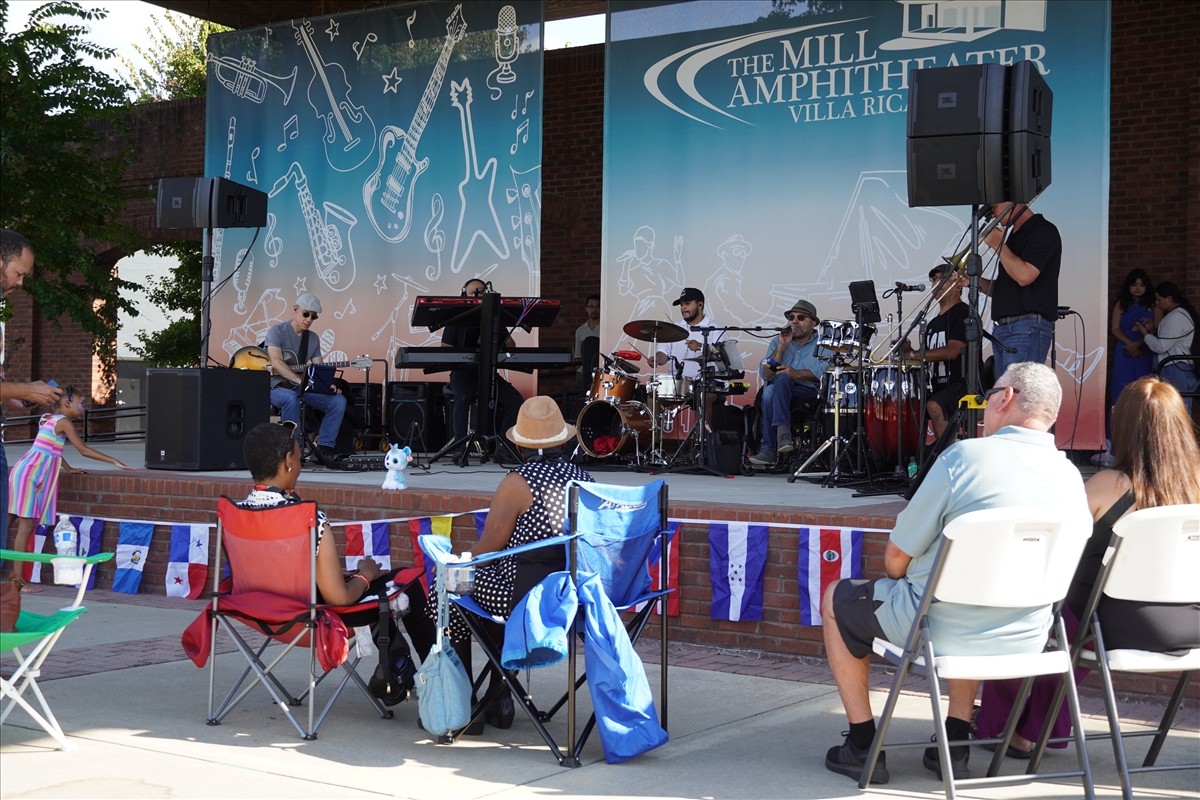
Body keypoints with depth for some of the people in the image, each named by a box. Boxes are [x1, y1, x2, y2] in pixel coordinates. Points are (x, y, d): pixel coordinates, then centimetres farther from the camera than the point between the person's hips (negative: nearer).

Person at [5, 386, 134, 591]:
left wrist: (68, 469, 23)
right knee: (26, 526, -8)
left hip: (23, 470, 9)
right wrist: (114, 462, -9)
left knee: (8, 523, 9)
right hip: (29, 473, -9)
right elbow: (84, 450, -12)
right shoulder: (64, 421, -9)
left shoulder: (48, 418, 16)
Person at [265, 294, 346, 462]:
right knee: (291, 397, -40)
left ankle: (324, 446, -10)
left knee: (338, 400, -14)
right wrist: (301, 380, -33)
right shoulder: (276, 331, -8)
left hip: (303, 389, 6)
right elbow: (276, 362, -23)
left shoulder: (313, 339, 11)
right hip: (277, 387, -6)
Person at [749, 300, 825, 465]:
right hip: (780, 392, 3)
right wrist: (781, 346, -7)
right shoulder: (777, 342, 15)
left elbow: (825, 372, -13)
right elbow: (765, 375, 0)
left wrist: (797, 374, -27)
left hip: (811, 392, -3)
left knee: (782, 378, -32)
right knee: (769, 391, -31)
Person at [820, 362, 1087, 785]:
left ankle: (862, 746, 19)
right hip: (1024, 644, 6)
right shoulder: (1072, 478, 0)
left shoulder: (965, 456, -17)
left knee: (838, 597, 20)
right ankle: (956, 741, 30)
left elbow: (896, 558, -12)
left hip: (945, 630, -5)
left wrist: (900, 576, 13)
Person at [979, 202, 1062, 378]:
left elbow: (1024, 276, -19)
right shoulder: (1015, 235, 22)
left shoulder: (1043, 231, -6)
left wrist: (998, 244, -7)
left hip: (1027, 329, -9)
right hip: (1002, 329, 9)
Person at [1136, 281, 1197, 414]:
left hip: (1175, 370, -10)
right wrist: (1151, 331, 11)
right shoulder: (1184, 313, 16)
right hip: (1183, 368, 10)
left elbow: (1161, 346, -16)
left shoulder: (1175, 317, -16)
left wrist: (1146, 334, -2)